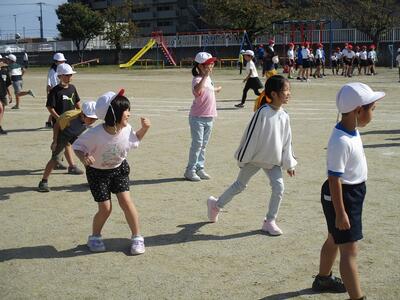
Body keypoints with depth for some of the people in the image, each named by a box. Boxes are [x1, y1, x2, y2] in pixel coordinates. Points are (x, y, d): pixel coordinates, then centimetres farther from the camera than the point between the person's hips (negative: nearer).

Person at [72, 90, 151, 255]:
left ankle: (137, 237, 9)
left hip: (119, 169, 3)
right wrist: (84, 158, -38)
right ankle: (95, 237, 25)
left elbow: (135, 140, 6)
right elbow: (78, 146, -18)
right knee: (105, 208, -3)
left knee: (126, 201, -6)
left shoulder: (126, 130, -17)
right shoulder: (95, 134, -31)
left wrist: (144, 128, -10)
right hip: (97, 172, -3)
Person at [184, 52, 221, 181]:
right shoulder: (197, 79, -18)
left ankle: (200, 168, 22)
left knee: (203, 145, 13)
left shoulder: (208, 78, 10)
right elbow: (197, 90, -42)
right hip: (198, 117, -8)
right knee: (197, 144, -6)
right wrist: (205, 76, -47)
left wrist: (216, 89, 49)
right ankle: (190, 171, 4)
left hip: (209, 117, 8)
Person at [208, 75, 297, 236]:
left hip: (273, 160, 4)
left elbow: (287, 141, 4)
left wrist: (289, 163, 8)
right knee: (240, 185, 11)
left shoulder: (284, 116, -6)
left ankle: (270, 221, 10)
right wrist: (242, 158, -13)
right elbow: (250, 135, -18)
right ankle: (216, 204, 33)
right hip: (254, 158, -4)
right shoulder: (262, 112, -23)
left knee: (278, 187, -7)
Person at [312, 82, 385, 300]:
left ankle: (323, 279, 45)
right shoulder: (341, 142, -29)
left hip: (353, 192, 10)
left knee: (335, 239, 25)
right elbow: (334, 179, -27)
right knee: (349, 249, -6)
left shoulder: (352, 131, 1)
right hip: (341, 195, -10)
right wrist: (340, 213, -23)